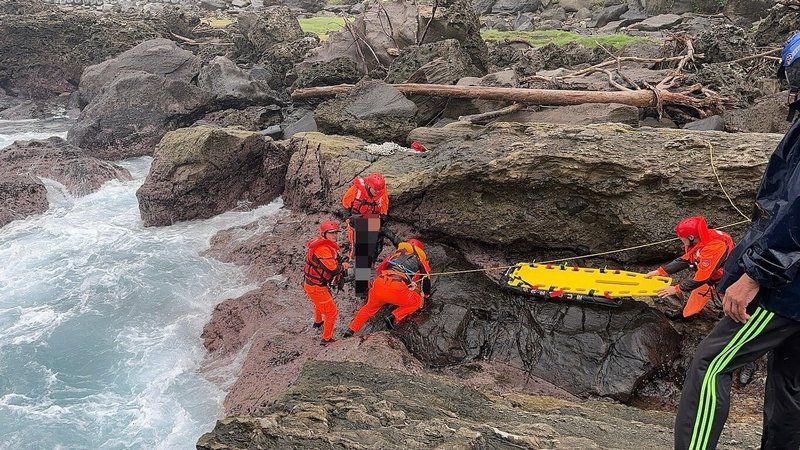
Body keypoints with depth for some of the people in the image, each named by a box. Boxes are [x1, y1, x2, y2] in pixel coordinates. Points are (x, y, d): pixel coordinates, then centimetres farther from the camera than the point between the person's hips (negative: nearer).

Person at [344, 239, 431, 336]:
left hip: (379, 285, 5)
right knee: (417, 301, 21)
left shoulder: (397, 252, 30)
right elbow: (426, 278, 30)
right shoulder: (420, 258, 22)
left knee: (369, 308, 31)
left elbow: (379, 270, 34)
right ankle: (394, 317, 4)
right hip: (396, 289, -4)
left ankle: (351, 330, 23)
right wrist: (427, 294, 48)